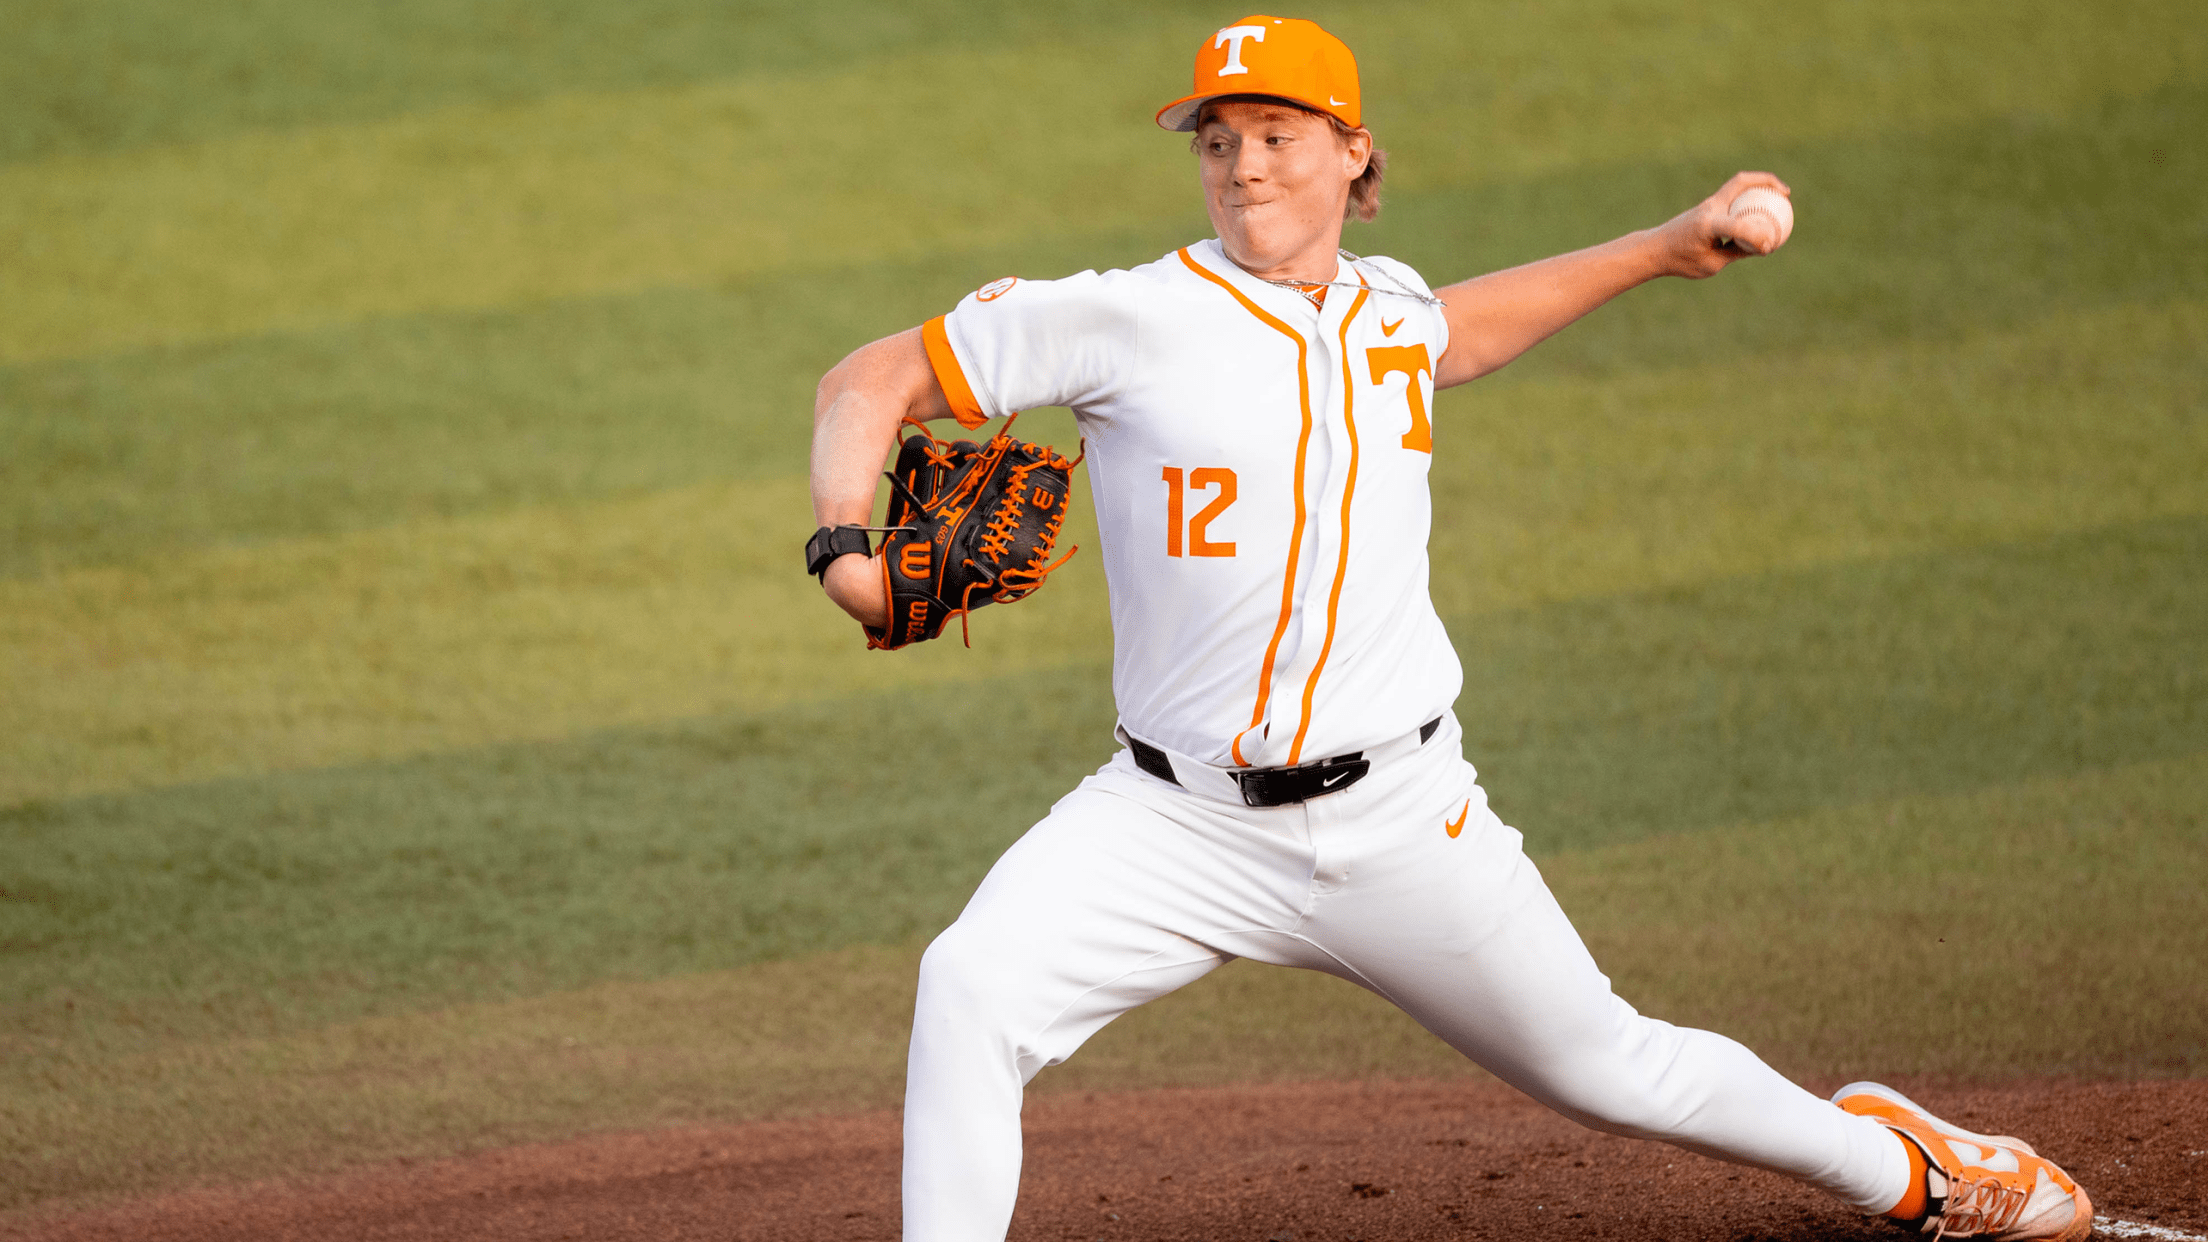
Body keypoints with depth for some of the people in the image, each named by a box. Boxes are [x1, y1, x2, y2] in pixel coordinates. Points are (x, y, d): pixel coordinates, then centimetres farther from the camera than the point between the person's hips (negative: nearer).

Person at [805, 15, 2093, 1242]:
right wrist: (848, 548, -24)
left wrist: (1666, 248, 34)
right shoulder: (1129, 320, -9)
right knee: (972, 991, -26)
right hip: (1180, 822, -3)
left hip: (1400, 823, 3)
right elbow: (872, 381, -6)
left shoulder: (1390, 310, 6)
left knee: (1615, 1072, 13)